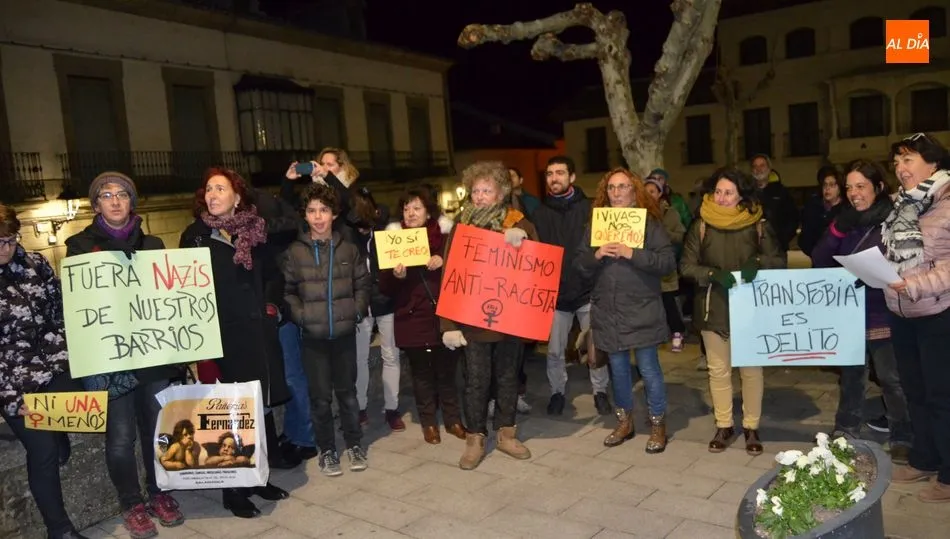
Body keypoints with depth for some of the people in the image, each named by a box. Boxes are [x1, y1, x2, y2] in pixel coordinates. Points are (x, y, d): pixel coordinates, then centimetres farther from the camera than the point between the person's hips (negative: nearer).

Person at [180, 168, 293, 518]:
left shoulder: (254, 230, 9)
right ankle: (233, 488, 13)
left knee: (262, 403, 9)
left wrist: (272, 304, 1)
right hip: (223, 335, -4)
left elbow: (272, 274, 16)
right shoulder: (195, 235, 0)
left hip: (259, 330, 4)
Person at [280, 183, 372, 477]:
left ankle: (354, 444, 28)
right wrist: (301, 315, -12)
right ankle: (327, 450, 23)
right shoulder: (294, 252, -2)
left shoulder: (348, 249, 2)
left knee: (347, 391, 12)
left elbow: (364, 283, 8)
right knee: (321, 396, 7)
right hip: (312, 335, -1)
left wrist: (357, 310, -4)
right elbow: (287, 291, 1)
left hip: (345, 332, 1)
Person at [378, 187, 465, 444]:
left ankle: (452, 419, 24)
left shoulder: (444, 235, 2)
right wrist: (396, 276, -20)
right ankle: (428, 422, 22)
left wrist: (444, 262, -17)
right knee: (421, 372, 8)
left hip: (443, 314, 0)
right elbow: (385, 287, 1)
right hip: (412, 317, 0)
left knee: (446, 369, 8)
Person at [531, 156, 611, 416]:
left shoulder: (588, 208, -1)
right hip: (554, 292, 1)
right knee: (554, 350, 9)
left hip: (587, 290, -1)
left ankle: (600, 391, 28)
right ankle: (557, 392, 29)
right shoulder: (540, 213, 3)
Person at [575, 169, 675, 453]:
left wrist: (633, 254, -21)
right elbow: (580, 266, 6)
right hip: (607, 311, 4)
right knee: (618, 368, 14)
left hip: (641, 311, -4)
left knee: (648, 367, 1)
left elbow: (668, 262, -12)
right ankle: (624, 421, 29)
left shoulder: (649, 223, -3)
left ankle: (658, 424, 18)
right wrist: (596, 255, -14)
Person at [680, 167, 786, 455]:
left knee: (751, 369, 8)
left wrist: (757, 262, -21)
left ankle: (751, 427, 22)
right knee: (718, 370, 10)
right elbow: (686, 266, -5)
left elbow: (779, 259, -1)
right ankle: (724, 426, 23)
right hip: (713, 308, 1)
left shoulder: (758, 225, -3)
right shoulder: (701, 226, -3)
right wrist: (713, 274, -22)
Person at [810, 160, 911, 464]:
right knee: (850, 376, 16)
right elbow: (819, 263, -1)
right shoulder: (847, 220, 6)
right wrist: (837, 229, -12)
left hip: (883, 316, -5)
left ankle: (902, 439, 20)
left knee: (892, 378, 5)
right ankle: (846, 432, 30)